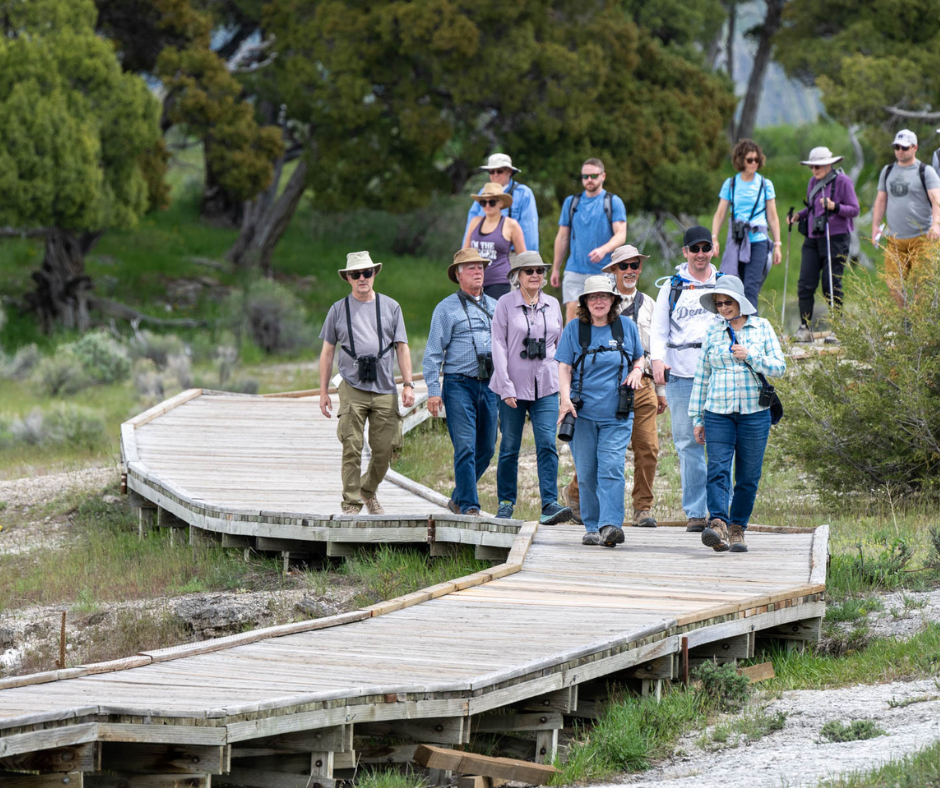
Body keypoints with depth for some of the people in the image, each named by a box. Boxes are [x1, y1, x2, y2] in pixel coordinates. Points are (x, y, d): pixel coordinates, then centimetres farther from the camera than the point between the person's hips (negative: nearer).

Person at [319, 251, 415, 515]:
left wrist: (408, 384, 2)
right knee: (352, 448, -10)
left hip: (385, 390, 1)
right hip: (352, 388, -1)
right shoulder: (338, 310, 10)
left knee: (384, 449, 1)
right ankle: (351, 505, -5)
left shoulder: (390, 307, 12)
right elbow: (327, 352, 12)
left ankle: (368, 491, 26)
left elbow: (402, 347, 12)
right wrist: (323, 392, 8)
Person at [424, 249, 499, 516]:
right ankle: (469, 506, -10)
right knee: (465, 448, -12)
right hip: (459, 385, -5)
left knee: (486, 449, 7)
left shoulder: (494, 307, 15)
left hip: (489, 385, 5)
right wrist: (433, 391, -9)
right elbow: (433, 353, -1)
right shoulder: (447, 308, 1)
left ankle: (458, 498, 24)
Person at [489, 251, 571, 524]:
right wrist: (506, 386, -12)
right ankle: (506, 503, 17)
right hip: (513, 386, -2)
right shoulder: (505, 304, -1)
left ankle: (549, 504, -16)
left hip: (546, 386, 2)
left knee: (547, 444, -10)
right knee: (510, 447, 4)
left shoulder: (552, 305, 10)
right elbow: (499, 346, -5)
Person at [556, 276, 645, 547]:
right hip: (583, 413, 1)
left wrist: (637, 371, -1)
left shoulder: (626, 327, 9)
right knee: (587, 473, 2)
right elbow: (564, 367, 2)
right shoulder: (574, 329, 5)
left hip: (617, 415, -1)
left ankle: (611, 525, -22)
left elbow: (639, 358, 22)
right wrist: (565, 398, -13)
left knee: (611, 469, -14)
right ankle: (592, 527, 10)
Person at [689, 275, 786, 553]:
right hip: (718, 412, 0)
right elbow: (701, 376, 12)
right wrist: (697, 418, 10)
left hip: (754, 412, 0)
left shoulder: (762, 328, 5)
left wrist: (750, 356, -13)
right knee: (717, 470, -16)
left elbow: (779, 367, 3)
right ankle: (718, 525, -28)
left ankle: (737, 529, 12)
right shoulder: (713, 332, 9)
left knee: (748, 476, 2)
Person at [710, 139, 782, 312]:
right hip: (736, 240, 1)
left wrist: (777, 245, 5)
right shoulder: (730, 184, 8)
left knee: (751, 287, -10)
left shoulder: (765, 185, 7)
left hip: (758, 241, -1)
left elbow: (772, 217, 9)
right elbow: (720, 214, 8)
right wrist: (714, 238, -5)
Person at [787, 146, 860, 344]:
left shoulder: (843, 181, -5)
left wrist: (834, 207, -21)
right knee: (805, 284, -2)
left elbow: (854, 209, -6)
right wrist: (799, 215, 7)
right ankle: (805, 328, 3)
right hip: (813, 239, 6)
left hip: (836, 239, -6)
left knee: (832, 285, -6)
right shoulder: (813, 183, 14)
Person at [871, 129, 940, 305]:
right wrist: (875, 226, 10)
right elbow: (881, 200, 21)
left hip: (921, 238, -4)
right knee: (894, 284, -4)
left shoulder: (926, 172, 0)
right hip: (894, 240, 4)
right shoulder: (887, 171, 16)